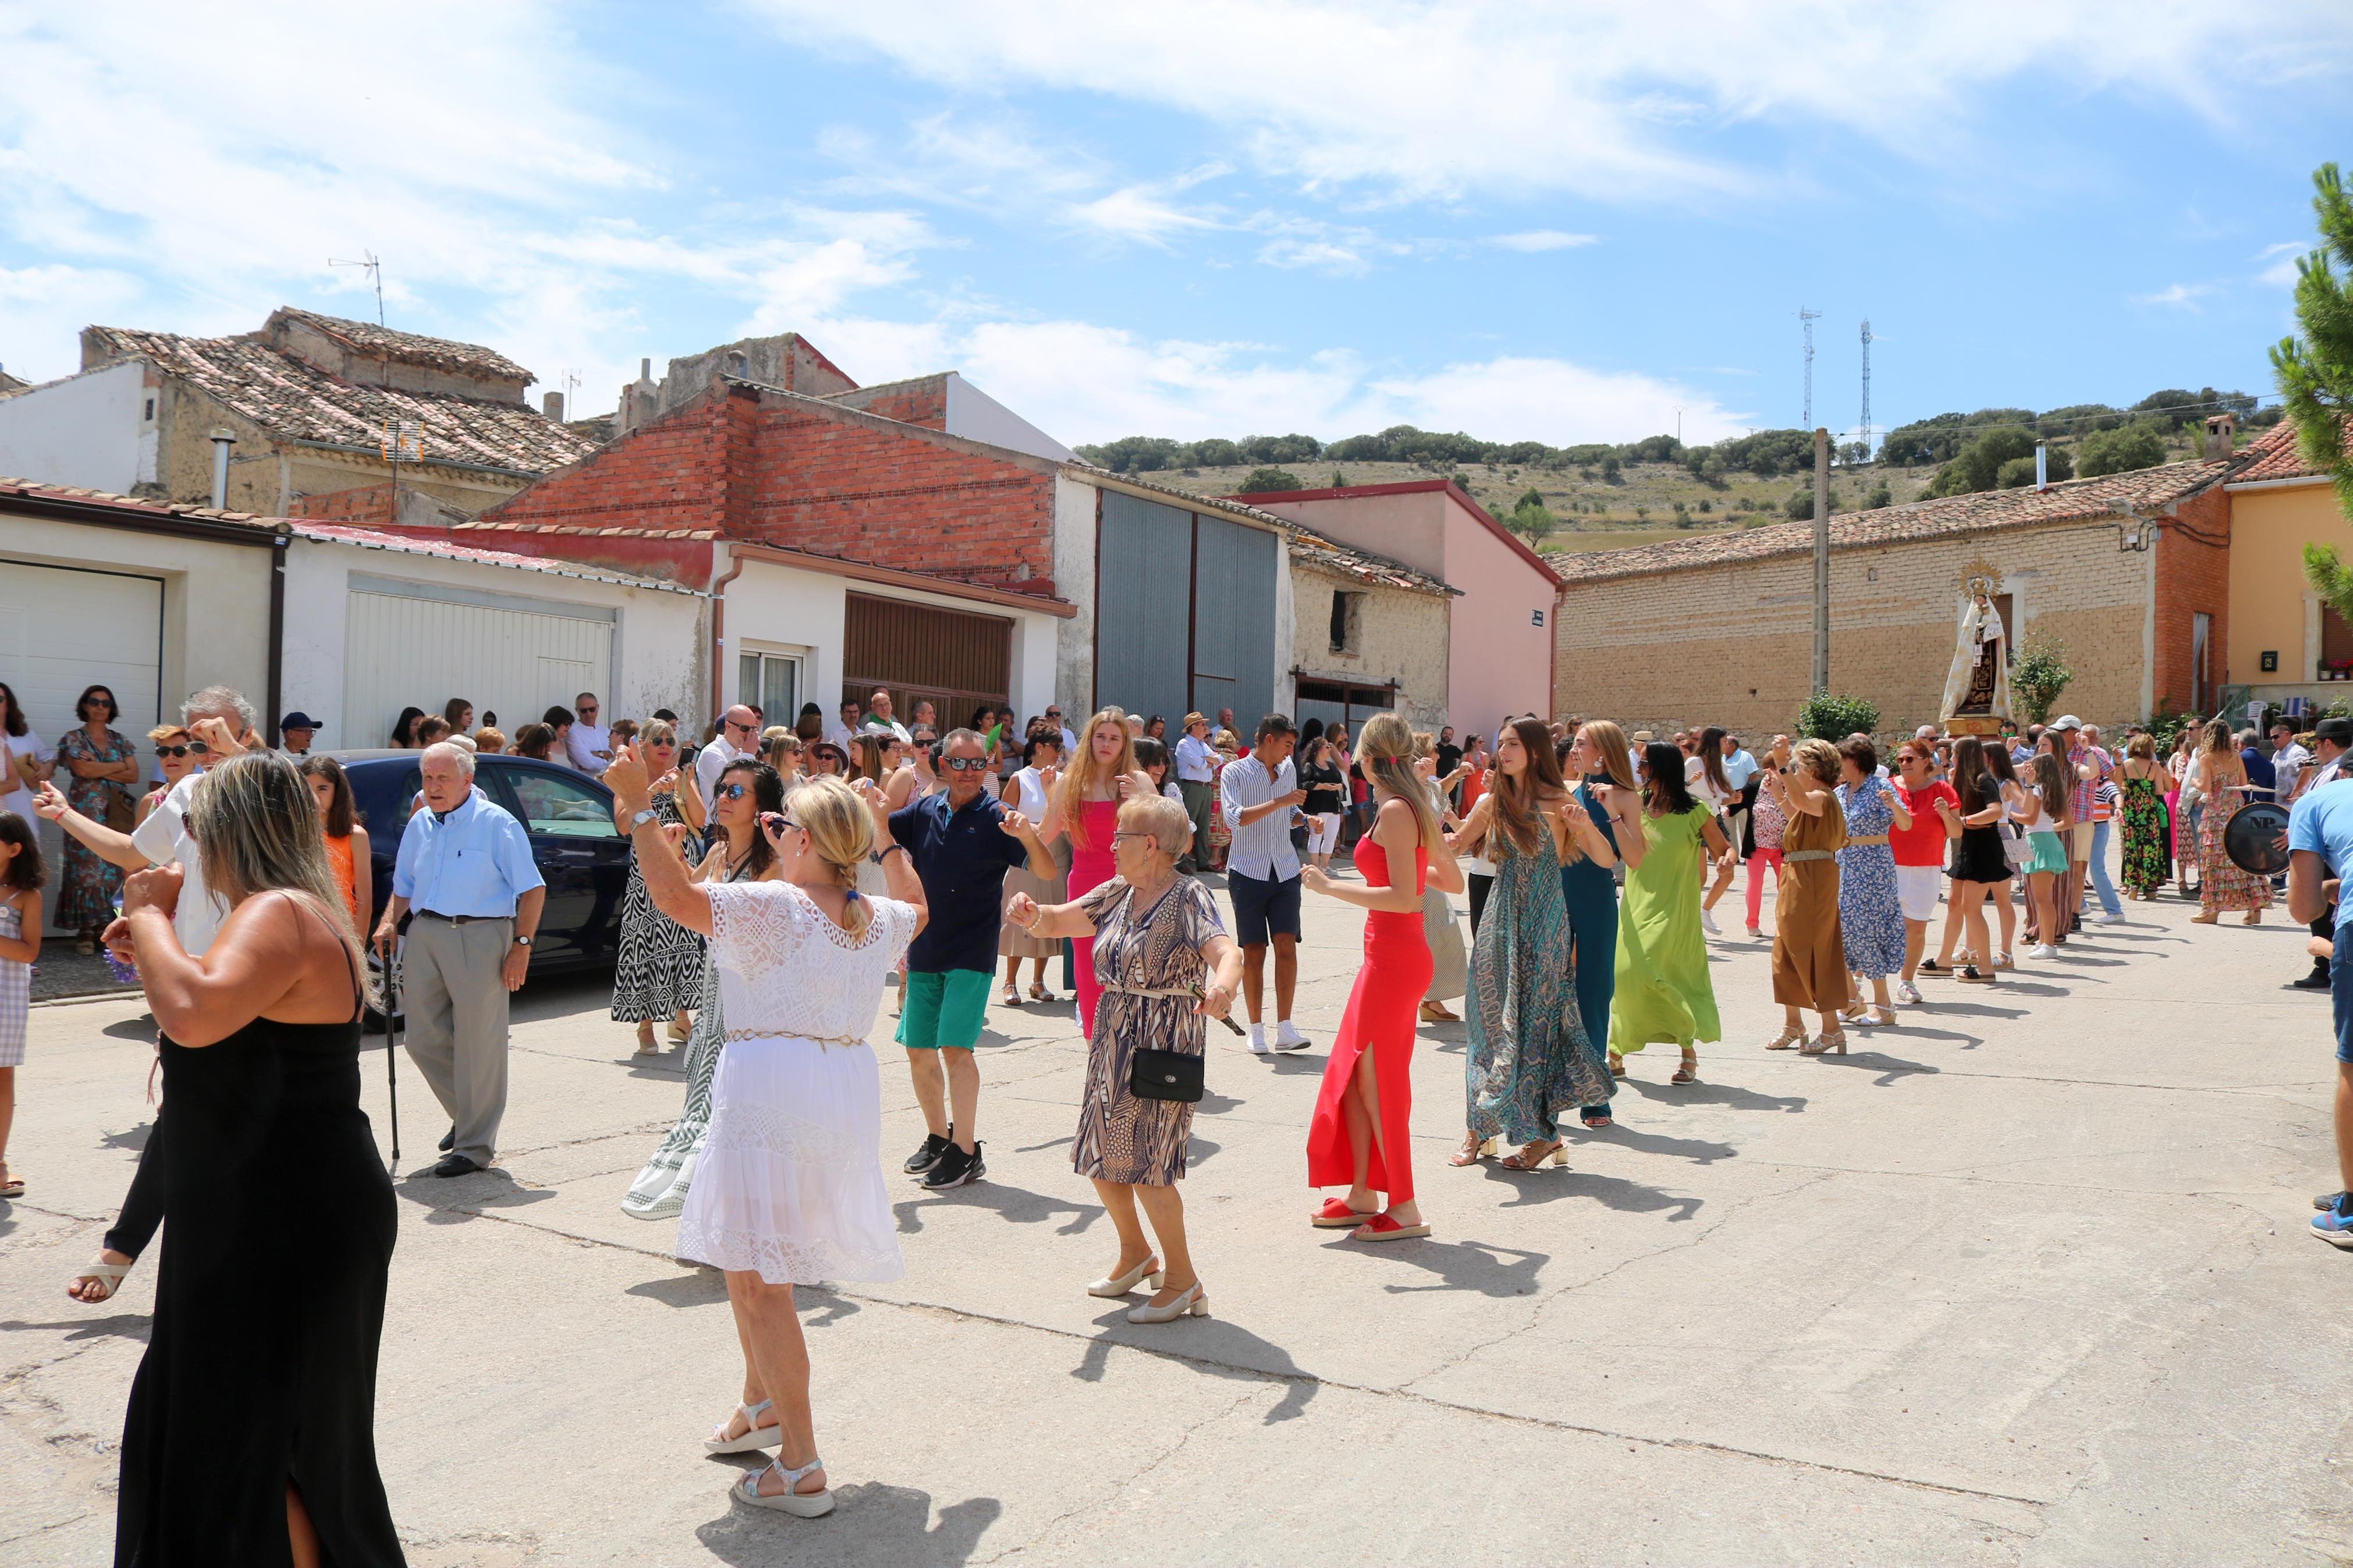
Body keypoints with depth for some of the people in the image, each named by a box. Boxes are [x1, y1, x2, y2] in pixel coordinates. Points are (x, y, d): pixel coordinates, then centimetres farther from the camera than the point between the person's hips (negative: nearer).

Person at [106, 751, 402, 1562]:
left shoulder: (277, 914, -20)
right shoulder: (297, 910, 13)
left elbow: (194, 1016, -39)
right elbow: (230, 1021, 28)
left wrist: (151, 915, -23)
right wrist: (153, 947, 17)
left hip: (286, 1227, -11)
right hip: (270, 1217, 11)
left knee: (253, 1441, 2)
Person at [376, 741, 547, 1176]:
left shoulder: (496, 823, -5)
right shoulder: (419, 824, 14)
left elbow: (532, 890, -6)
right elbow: (404, 887, 23)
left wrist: (521, 945, -13)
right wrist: (390, 921, 3)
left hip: (479, 937, -6)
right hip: (425, 934, 7)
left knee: (478, 1045, -2)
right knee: (423, 1040, 10)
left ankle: (475, 1146, 8)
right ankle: (466, 1117, 31)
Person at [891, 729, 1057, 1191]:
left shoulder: (997, 819, -7)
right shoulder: (924, 812, 6)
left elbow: (1046, 873, -14)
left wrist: (1028, 836, -35)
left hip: (972, 954, -5)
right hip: (924, 951, 5)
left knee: (955, 1047, -13)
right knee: (919, 1049, 10)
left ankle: (966, 1152, -2)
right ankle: (938, 1138, 29)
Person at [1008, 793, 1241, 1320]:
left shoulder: (1188, 897, -14)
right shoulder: (1117, 893, 8)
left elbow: (1227, 951, -29)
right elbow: (1058, 922, 10)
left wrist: (1223, 985, -52)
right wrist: (1032, 916, -14)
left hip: (1164, 1042, -8)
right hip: (1113, 1039, 8)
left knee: (1145, 1162, -7)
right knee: (1100, 1156, 14)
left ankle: (1181, 1278, 9)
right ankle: (1136, 1255, 35)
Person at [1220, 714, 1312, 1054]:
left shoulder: (1288, 770, 15)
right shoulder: (1234, 772, -3)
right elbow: (1234, 817, -19)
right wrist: (1280, 802, -22)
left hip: (1285, 870, 4)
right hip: (1248, 871, -4)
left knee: (1287, 945, -7)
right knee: (1253, 951, 0)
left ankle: (1285, 1029, -6)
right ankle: (1256, 1030, 8)